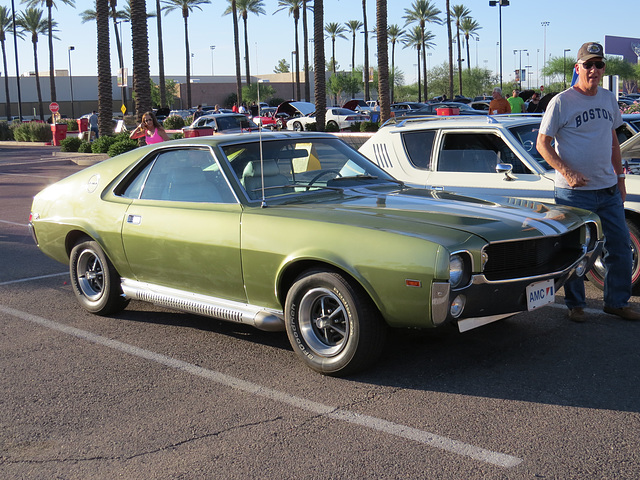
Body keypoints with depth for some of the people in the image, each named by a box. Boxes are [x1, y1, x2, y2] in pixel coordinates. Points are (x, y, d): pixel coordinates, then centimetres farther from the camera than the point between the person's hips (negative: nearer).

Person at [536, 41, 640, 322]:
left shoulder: (609, 100, 9)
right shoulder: (561, 102, -9)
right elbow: (542, 144, -9)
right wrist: (567, 172, -21)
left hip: (608, 190, 6)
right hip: (574, 192, -6)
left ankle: (617, 302, 23)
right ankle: (575, 304, 18)